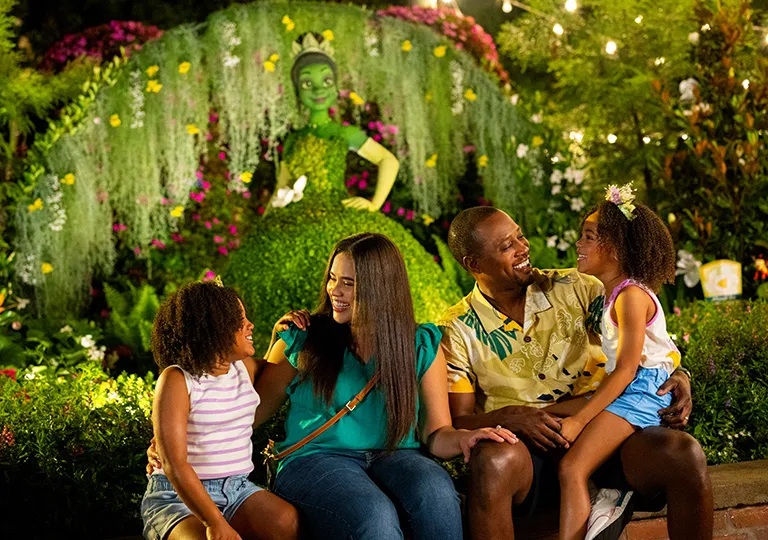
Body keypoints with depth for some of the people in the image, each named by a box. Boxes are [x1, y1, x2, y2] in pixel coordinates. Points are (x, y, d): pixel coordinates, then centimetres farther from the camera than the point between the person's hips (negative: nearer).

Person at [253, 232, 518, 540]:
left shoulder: (422, 346, 11)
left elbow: (435, 432, 8)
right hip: (315, 460, -2)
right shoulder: (303, 338, 9)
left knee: (436, 491, -35)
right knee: (375, 515, -36)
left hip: (393, 458, 2)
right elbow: (254, 414, 10)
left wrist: (462, 438, -16)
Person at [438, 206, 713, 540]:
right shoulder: (457, 330, 4)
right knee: (493, 460, -38)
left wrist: (677, 375, -8)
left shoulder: (574, 288, 9)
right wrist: (506, 417, -19)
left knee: (684, 453, -28)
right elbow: (457, 422, 1)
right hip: (528, 449, -1)